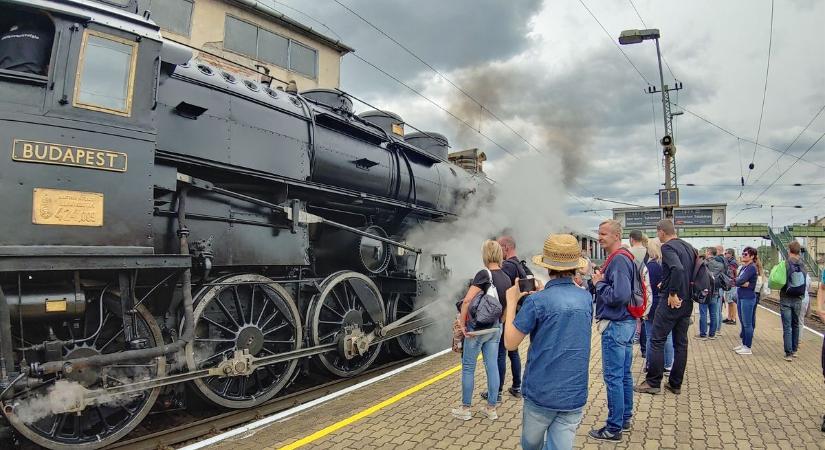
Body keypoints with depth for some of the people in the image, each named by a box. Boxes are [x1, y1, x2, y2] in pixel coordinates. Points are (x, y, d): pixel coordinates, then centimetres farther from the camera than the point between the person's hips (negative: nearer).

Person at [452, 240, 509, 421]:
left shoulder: (484, 274, -17)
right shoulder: (506, 279, 4)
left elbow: (467, 300, -25)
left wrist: (462, 323, -16)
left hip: (477, 327, -6)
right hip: (496, 328, 6)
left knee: (468, 367, 6)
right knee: (492, 366, 11)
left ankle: (465, 409, 14)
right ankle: (491, 409, 20)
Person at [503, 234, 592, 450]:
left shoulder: (537, 302, -15)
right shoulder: (585, 298, 1)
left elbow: (510, 343, -8)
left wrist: (511, 302, 0)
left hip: (541, 393, -4)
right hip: (575, 394, 4)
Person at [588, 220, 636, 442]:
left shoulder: (618, 260, -19)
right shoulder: (625, 258, 12)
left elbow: (619, 295, -29)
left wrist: (599, 283, -14)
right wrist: (600, 282, 4)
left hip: (615, 326, -10)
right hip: (627, 323, 10)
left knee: (613, 377, -2)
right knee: (624, 374, 18)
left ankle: (614, 428, 8)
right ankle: (625, 418, 31)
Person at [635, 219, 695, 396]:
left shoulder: (667, 247, -14)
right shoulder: (689, 247, 12)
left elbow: (678, 268, -31)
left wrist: (672, 293, -23)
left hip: (672, 302, -8)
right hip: (687, 302, 8)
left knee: (657, 341, 1)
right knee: (681, 343, 12)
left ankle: (653, 383, 6)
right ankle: (675, 384, 20)